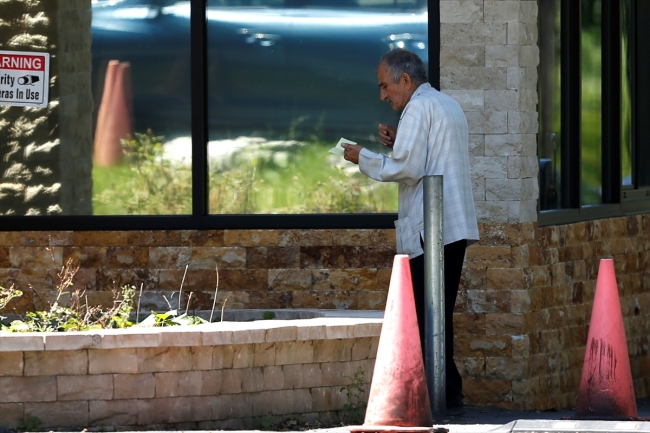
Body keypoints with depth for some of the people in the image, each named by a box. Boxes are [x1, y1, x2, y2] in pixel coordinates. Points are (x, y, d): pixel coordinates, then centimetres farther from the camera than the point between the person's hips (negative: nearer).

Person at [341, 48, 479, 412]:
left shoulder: (418, 109, -9)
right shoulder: (450, 106, 20)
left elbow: (407, 168, -17)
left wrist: (364, 158, -5)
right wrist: (399, 143, 16)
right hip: (457, 227, 10)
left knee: (430, 317, -7)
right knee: (440, 315, 12)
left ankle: (445, 394, -8)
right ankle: (448, 392, 13)